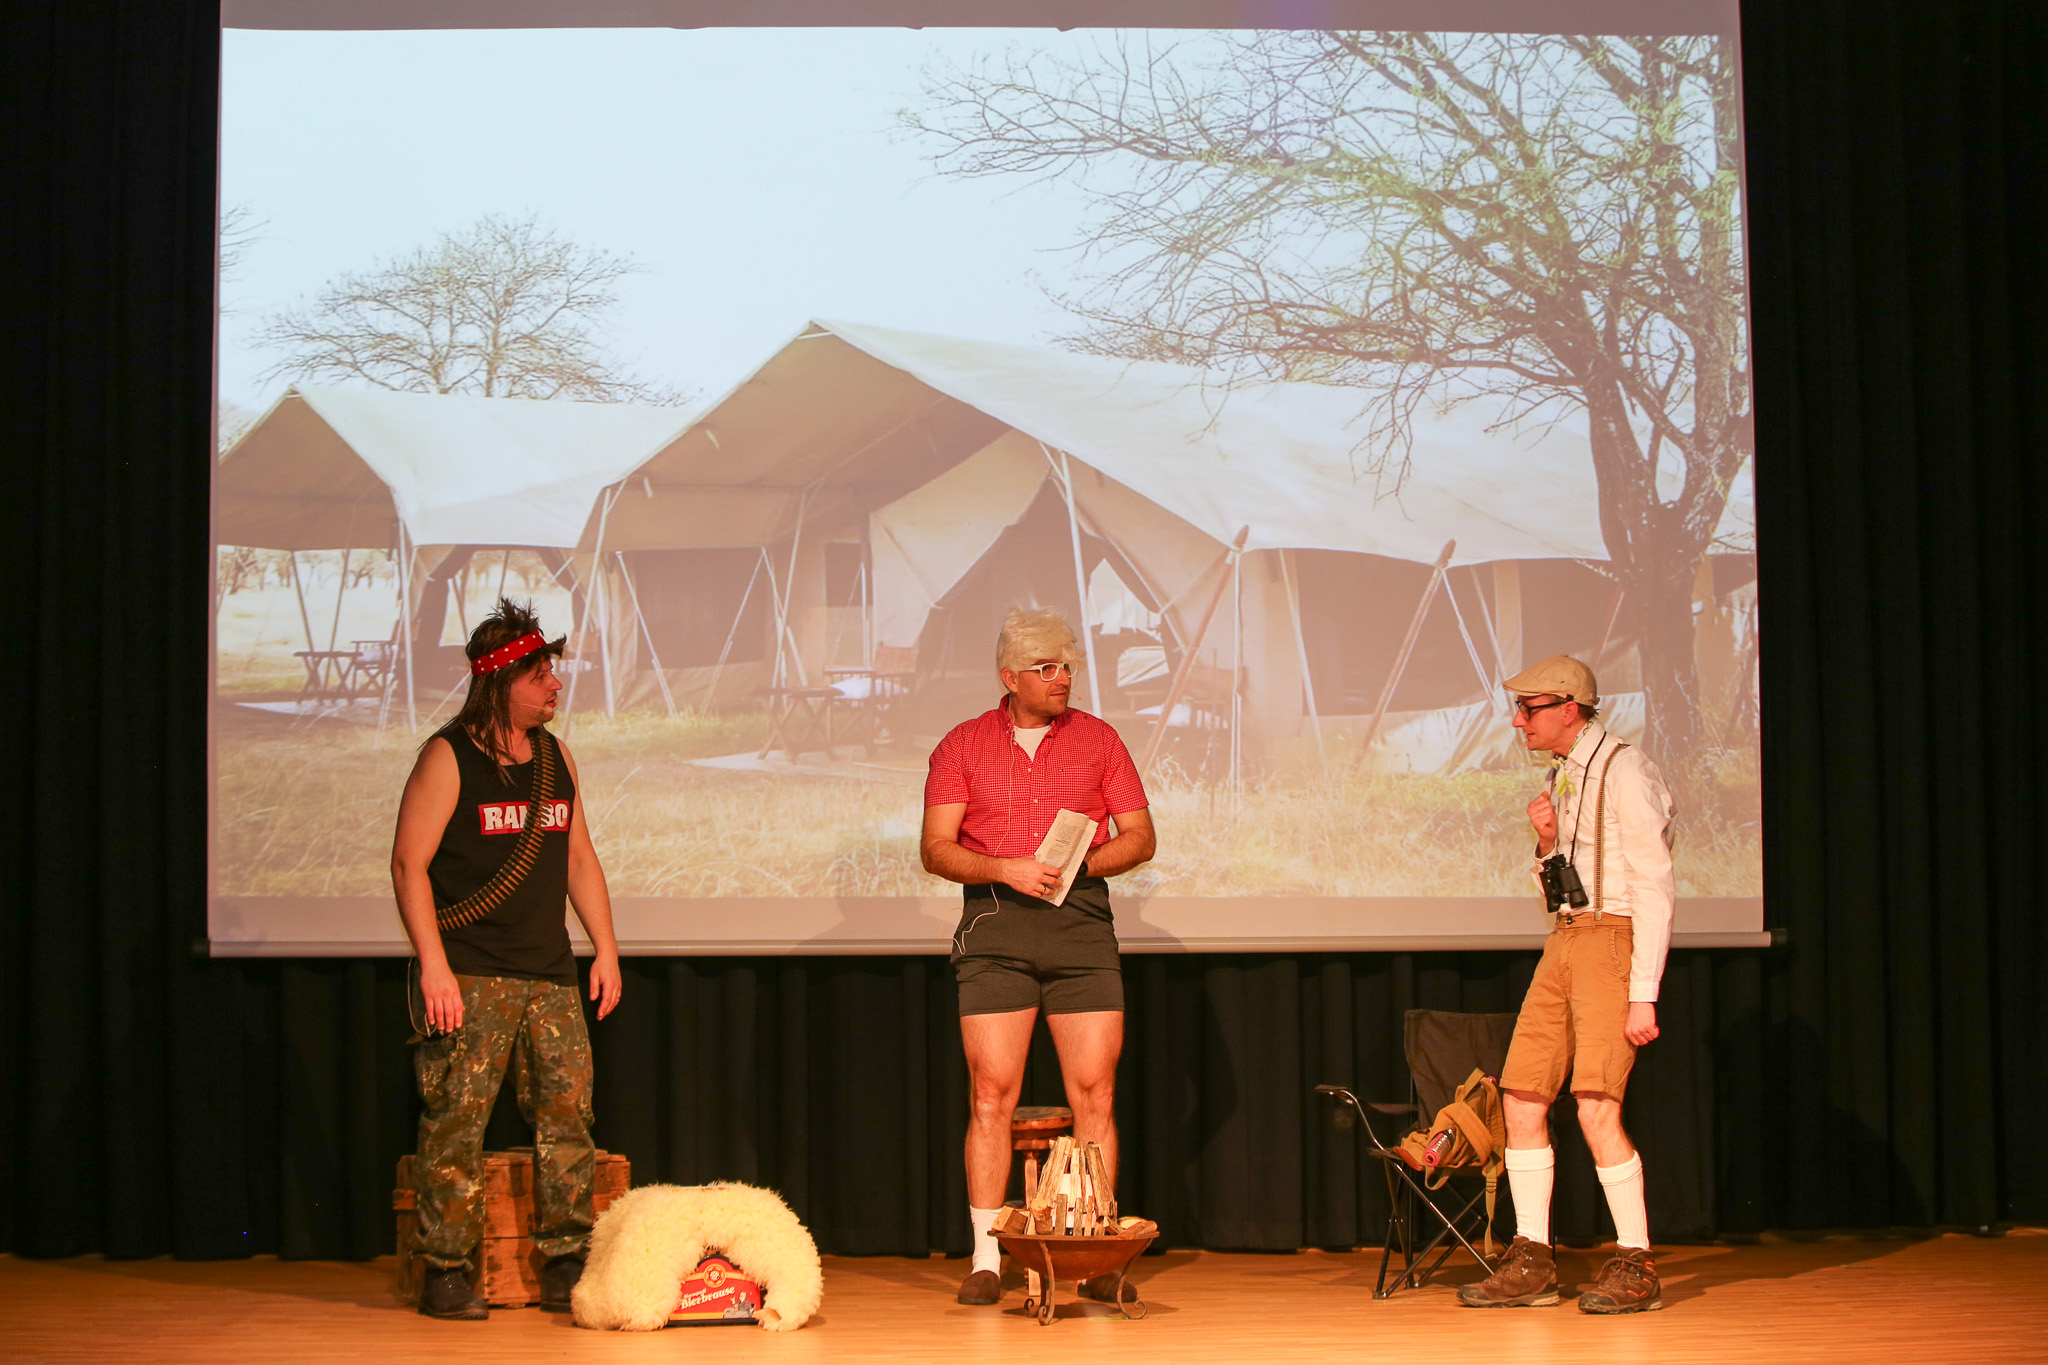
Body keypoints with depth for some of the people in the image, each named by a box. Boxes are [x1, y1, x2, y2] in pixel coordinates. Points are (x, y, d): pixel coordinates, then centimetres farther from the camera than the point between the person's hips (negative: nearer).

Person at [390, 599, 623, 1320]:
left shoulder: (557, 759, 14)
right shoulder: (448, 758, -5)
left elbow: (579, 858, 21)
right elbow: (408, 862, -9)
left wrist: (606, 948, 13)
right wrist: (433, 966, -16)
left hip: (549, 974, 6)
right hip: (468, 976, -6)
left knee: (567, 1111, 1)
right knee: (457, 1118, -6)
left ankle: (565, 1266, 7)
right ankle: (445, 1271, 2)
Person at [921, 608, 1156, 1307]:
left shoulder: (1098, 739, 11)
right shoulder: (962, 746, 7)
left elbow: (1139, 836, 9)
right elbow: (937, 849, 2)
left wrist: (1080, 864, -8)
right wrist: (1006, 869, -14)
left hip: (1081, 917, 1)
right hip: (994, 920, -1)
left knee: (1094, 1093, -2)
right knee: (991, 1094, -4)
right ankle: (986, 1259, 0)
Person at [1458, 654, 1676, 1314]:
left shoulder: (1624, 771, -10)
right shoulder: (1561, 777, 16)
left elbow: (1655, 887, -14)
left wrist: (1643, 995, -19)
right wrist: (1547, 843, 1)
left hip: (1616, 939, -8)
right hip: (1565, 940, 8)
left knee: (1596, 1108, -16)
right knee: (1521, 1098, 3)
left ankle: (1636, 1267, -4)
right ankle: (1530, 1264, 9)